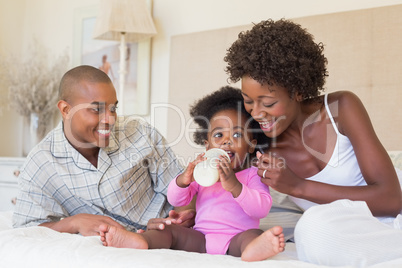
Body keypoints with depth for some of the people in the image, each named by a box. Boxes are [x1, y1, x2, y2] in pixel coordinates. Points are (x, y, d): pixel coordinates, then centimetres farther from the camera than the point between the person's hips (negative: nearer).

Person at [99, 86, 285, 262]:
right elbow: (175, 200, 10)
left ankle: (255, 249, -68)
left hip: (235, 241, -4)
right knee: (169, 231, -16)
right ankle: (139, 241, -46)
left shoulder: (253, 175, 7)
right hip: (200, 239, 4)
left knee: (253, 235, -33)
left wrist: (234, 185, -27)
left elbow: (262, 208, -10)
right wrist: (184, 179, -14)